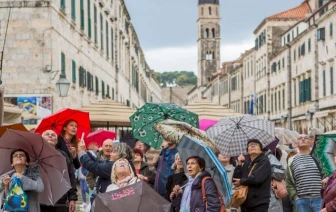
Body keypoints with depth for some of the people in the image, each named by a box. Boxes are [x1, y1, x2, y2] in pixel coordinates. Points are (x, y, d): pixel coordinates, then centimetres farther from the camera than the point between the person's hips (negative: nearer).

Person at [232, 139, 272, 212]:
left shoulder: (264, 162, -3)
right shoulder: (246, 164, 17)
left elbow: (257, 178, -19)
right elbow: (235, 180, 10)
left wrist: (241, 181, -4)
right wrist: (239, 164, 1)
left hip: (259, 205, -7)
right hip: (245, 204, 7)